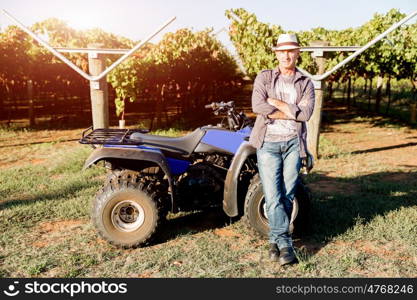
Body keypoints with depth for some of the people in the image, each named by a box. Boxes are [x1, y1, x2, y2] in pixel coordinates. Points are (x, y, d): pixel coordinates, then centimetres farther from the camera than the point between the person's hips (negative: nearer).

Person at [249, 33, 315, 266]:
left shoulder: (306, 83, 11)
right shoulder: (264, 78, 8)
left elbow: (306, 113, -6)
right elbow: (257, 106, -10)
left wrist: (277, 103, -8)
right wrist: (292, 113, -8)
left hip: (293, 143, 1)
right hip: (268, 143, -1)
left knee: (288, 195, 4)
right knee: (273, 195, -8)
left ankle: (276, 240, 17)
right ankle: (285, 243, -1)